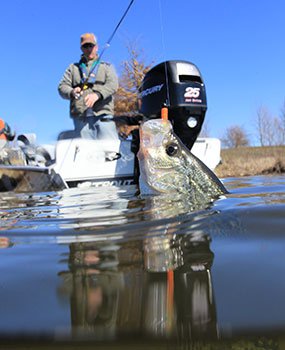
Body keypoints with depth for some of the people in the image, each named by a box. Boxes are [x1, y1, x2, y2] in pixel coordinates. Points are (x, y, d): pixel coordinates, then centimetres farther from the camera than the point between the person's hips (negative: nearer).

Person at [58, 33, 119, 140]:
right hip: (80, 117, 1)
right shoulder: (73, 68, 25)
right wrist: (72, 92, -12)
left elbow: (113, 85, 2)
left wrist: (97, 94, -18)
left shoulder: (106, 67, 21)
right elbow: (62, 87, 13)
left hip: (103, 115, -1)